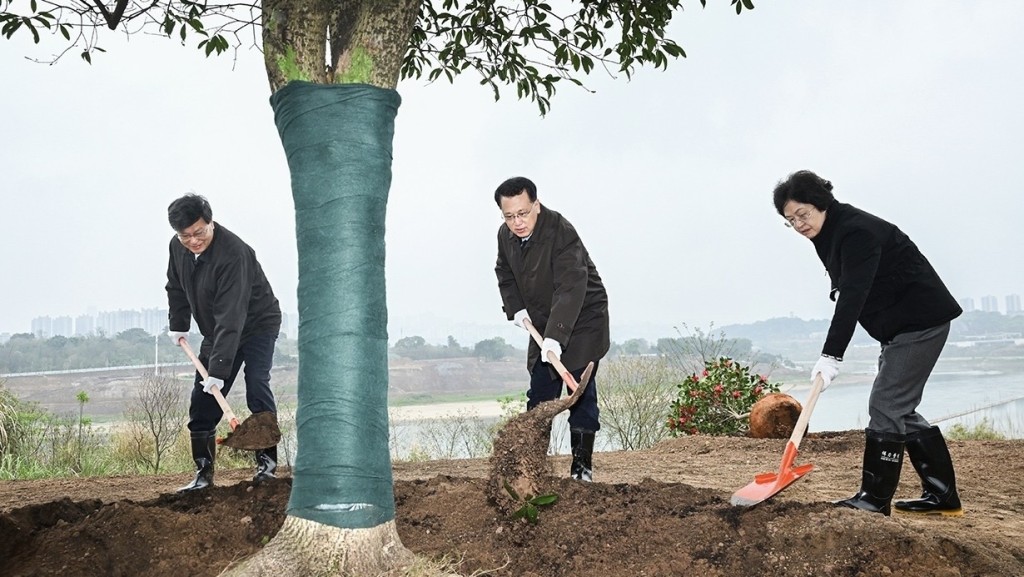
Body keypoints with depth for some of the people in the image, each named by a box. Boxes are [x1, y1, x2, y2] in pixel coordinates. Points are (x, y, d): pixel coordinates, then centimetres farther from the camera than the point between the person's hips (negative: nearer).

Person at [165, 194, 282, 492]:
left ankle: (267, 462, -12)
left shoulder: (233, 253, -33)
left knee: (257, 387, -21)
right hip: (216, 331, 7)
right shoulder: (177, 247, -9)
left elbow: (231, 317, -37)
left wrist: (219, 369, -39)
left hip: (257, 324, -7)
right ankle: (203, 473, 8)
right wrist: (178, 324, 7)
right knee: (202, 401, 1)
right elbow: (176, 288, 14)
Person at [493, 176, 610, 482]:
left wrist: (555, 336, -44)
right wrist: (515, 307, 2)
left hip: (582, 321, -7)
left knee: (581, 393, -9)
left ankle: (582, 466, -1)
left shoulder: (562, 233, -27)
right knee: (539, 395, 7)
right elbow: (504, 272, 17)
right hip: (543, 324, 7)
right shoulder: (505, 235, -3)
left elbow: (571, 288, -36)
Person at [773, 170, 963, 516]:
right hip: (901, 325, 10)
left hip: (921, 320, -10)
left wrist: (831, 355, -37)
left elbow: (852, 297, -31)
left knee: (886, 406, -11)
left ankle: (875, 499, -5)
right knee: (900, 409, 11)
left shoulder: (857, 232, -22)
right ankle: (942, 495, 17)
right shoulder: (832, 234, 9)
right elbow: (850, 294, 16)